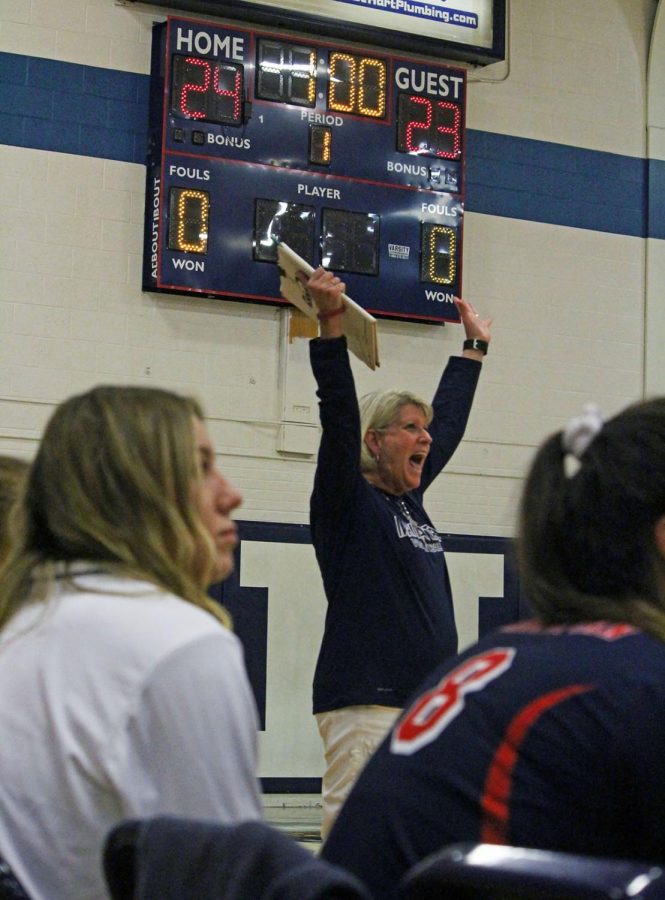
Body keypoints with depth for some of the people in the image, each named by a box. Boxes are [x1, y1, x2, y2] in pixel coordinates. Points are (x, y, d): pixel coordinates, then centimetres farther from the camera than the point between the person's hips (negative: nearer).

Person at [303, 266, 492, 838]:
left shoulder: (410, 499, 18)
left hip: (431, 706, 8)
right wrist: (331, 324, -24)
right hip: (365, 706, -8)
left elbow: (449, 421, 30)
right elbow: (339, 416, -15)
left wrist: (474, 346, 39)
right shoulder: (347, 501, -2)